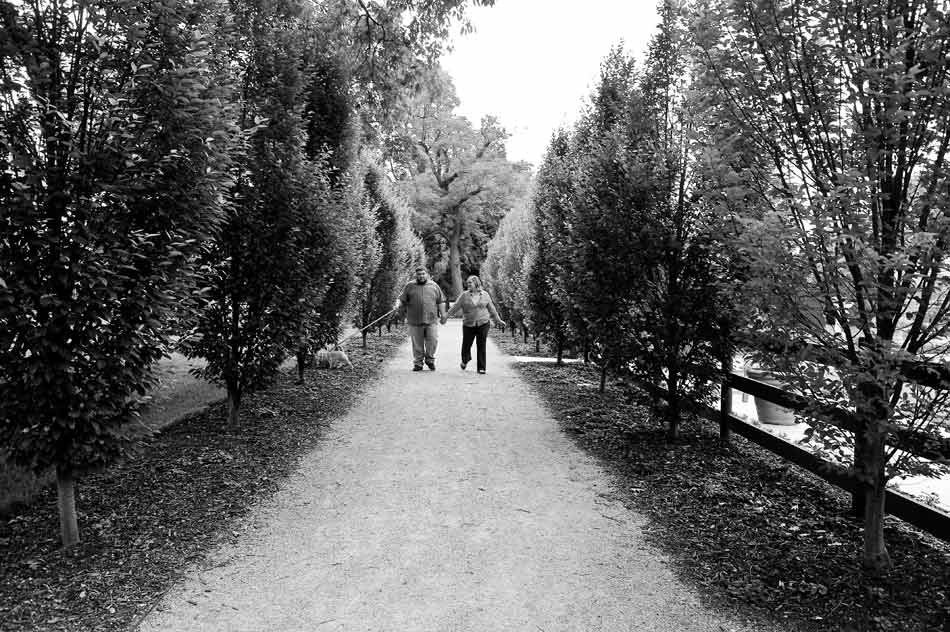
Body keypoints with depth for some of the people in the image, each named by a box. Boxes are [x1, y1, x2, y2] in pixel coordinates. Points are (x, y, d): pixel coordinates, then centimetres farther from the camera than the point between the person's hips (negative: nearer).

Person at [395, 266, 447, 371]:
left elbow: (441, 302, 12)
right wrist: (399, 309, -6)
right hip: (414, 321, 0)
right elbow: (402, 301, 11)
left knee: (433, 342, -2)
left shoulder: (434, 286, 10)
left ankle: (430, 360, 20)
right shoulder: (410, 286, 8)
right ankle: (418, 363, 16)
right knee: (417, 344, 4)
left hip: (432, 320, 0)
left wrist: (443, 315, 6)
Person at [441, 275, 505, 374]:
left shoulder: (485, 295, 5)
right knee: (466, 344, 6)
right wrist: (446, 316, 2)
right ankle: (465, 361, 37)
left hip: (483, 324, 0)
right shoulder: (464, 295, 1)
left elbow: (491, 309, 14)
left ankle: (481, 367, 8)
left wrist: (498, 320, 19)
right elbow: (456, 307, 4)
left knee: (481, 346, -1)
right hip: (468, 324, 0)